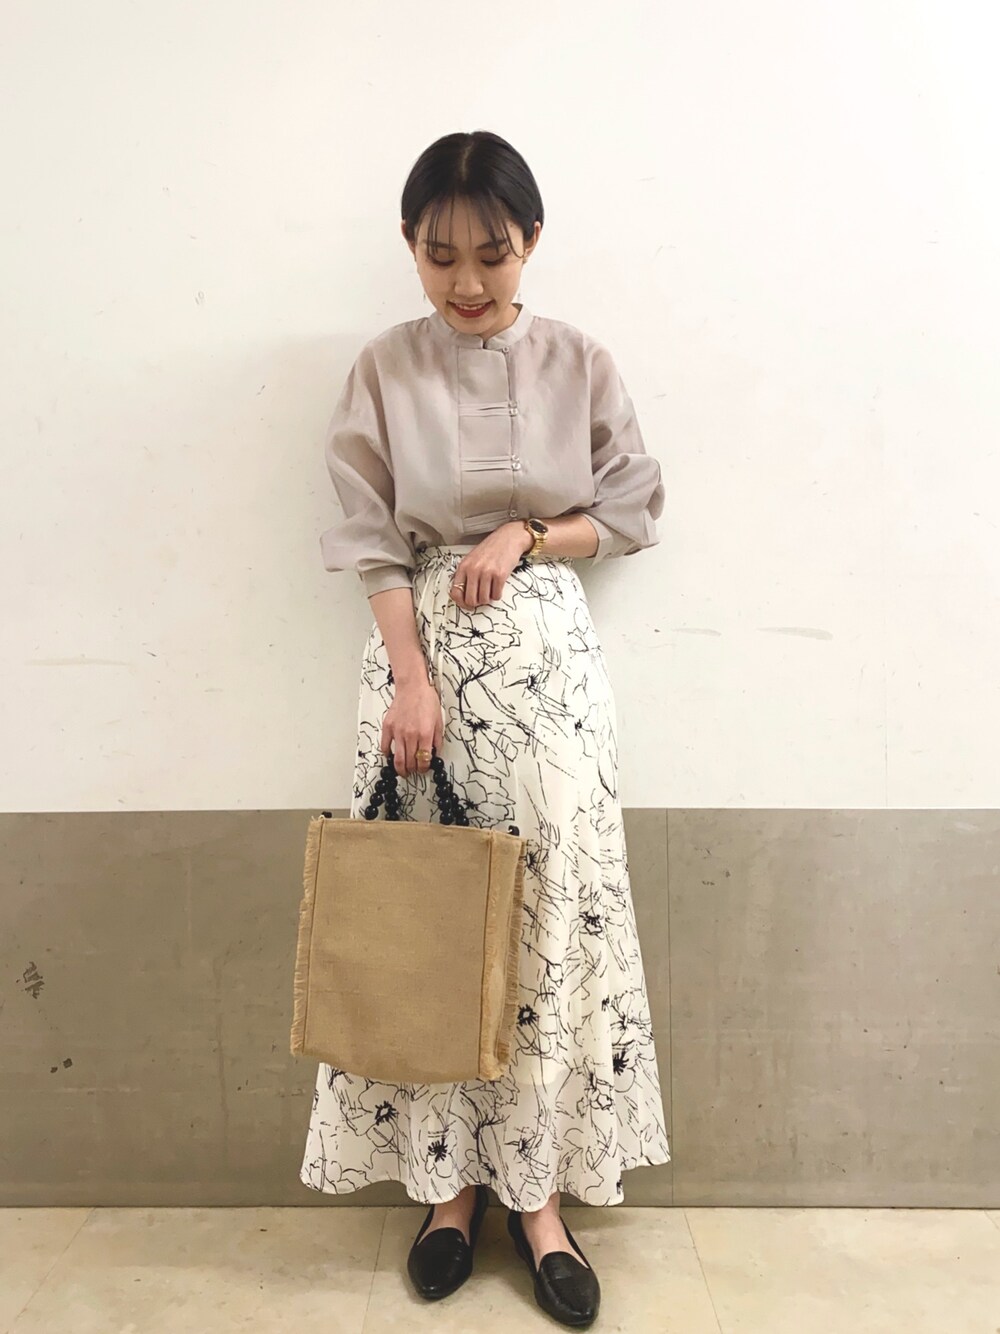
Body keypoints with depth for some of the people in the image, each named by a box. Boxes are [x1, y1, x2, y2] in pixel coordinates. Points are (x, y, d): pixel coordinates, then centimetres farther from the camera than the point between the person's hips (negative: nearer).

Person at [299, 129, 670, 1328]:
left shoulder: (578, 363, 4)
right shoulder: (383, 369, 2)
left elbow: (634, 509, 8)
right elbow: (371, 542, -1)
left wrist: (525, 534, -8)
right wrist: (411, 680, -10)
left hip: (546, 655, 1)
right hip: (424, 652, 0)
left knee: (554, 915, 1)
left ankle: (535, 1191, 19)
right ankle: (450, 1180, 23)